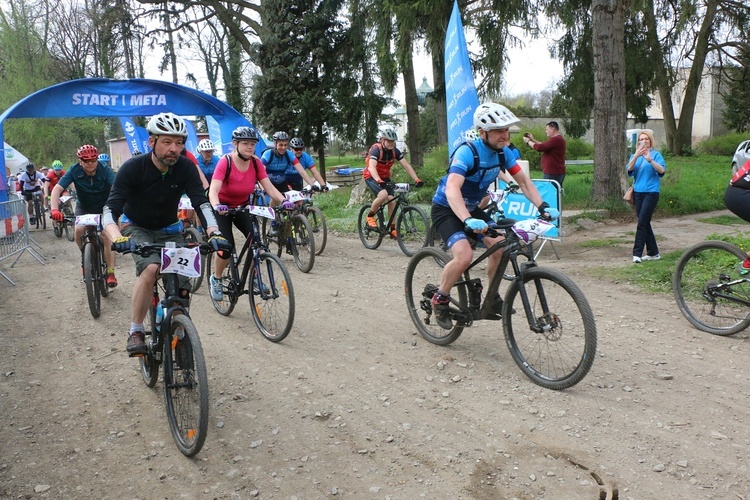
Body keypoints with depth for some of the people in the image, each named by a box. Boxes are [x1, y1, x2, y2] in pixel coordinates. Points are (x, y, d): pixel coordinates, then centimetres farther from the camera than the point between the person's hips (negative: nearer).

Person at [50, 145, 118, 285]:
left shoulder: (105, 171, -27)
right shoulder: (74, 171, -22)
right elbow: (57, 189, -28)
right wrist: (55, 209, -45)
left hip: (104, 206, -1)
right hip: (83, 206, 2)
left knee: (107, 235, -17)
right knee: (79, 230, -23)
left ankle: (111, 273, -11)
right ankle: (85, 255, 9)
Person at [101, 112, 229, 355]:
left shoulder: (186, 168, -18)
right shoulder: (132, 168, -24)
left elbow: (202, 203, -24)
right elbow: (110, 210, -29)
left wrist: (214, 233, -43)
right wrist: (117, 239, -50)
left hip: (170, 230, 3)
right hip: (137, 228, -2)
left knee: (182, 289, -10)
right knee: (151, 269, -32)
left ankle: (177, 333, 17)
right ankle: (135, 332, -18)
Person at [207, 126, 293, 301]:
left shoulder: (256, 163, -12)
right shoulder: (225, 162, -25)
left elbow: (269, 187, -19)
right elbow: (213, 190, -36)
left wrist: (283, 201, -37)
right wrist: (217, 206, -56)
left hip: (242, 206, 4)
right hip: (222, 208, -4)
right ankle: (216, 279, 11)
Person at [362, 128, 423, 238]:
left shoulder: (394, 151, -9)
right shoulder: (376, 149, -25)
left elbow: (406, 165, -12)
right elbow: (371, 167, -39)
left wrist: (417, 179, -25)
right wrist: (379, 181, -56)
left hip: (385, 177, 6)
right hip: (371, 177, -6)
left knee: (391, 201, -9)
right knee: (383, 194, -31)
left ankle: (393, 229, 1)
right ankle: (370, 216, -9)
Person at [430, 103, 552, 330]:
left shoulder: (503, 152, -6)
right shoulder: (467, 152, -29)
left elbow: (524, 181, 0)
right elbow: (452, 188, -43)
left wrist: (543, 206, -15)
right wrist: (468, 221, -57)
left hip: (471, 208, 7)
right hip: (446, 209, -7)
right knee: (464, 255, -27)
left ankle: (493, 298, 13)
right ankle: (439, 300, -3)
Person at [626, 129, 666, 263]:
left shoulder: (656, 154, 2)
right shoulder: (634, 155, 13)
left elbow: (662, 170, -13)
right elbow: (629, 169, -6)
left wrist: (649, 159, -26)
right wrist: (636, 156, -21)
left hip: (651, 192, -5)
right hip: (638, 192, 5)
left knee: (642, 222, -13)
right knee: (645, 223, 9)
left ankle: (637, 253, -13)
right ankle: (653, 252, 18)